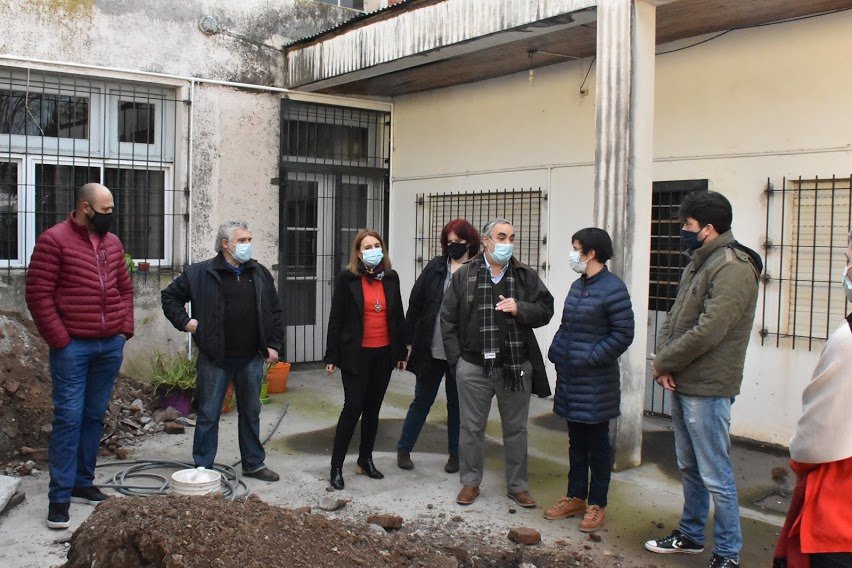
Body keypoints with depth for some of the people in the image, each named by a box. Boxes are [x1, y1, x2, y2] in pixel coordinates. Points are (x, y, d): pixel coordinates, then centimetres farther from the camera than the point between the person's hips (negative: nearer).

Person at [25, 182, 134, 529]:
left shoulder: (112, 243, 12)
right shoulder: (54, 240, -6)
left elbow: (124, 288, 19)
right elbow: (38, 293, -9)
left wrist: (125, 328, 8)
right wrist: (60, 340, -12)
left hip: (111, 345, 6)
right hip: (73, 347, -6)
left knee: (95, 416, 11)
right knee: (69, 417, -5)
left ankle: (83, 483, 22)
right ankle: (59, 497, 2)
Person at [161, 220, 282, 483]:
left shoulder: (260, 273, 7)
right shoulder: (201, 273, -4)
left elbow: (275, 311, 13)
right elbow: (170, 296, 5)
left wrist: (273, 345, 7)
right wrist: (184, 321, -5)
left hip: (251, 359, 4)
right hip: (215, 359, -3)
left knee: (251, 412, 14)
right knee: (208, 414, 5)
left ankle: (254, 464, 27)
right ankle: (202, 468, 17)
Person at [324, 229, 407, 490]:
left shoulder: (390, 277, 6)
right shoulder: (347, 278, -6)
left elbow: (398, 316, 11)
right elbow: (336, 318, -6)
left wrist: (401, 351, 10)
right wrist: (331, 356, -8)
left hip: (384, 353, 4)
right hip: (356, 354, -4)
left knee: (373, 408, 12)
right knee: (353, 407, -5)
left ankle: (365, 460, 25)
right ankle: (336, 466, 4)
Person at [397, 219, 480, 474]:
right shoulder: (435, 267, 0)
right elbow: (415, 304, 3)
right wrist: (409, 341, 1)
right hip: (431, 350, 1)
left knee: (457, 403, 14)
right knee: (422, 401, 13)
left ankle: (455, 453, 29)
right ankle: (403, 450, 28)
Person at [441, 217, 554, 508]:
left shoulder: (526, 276, 4)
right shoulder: (464, 275, 1)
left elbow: (545, 310, 5)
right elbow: (448, 318, 4)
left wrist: (520, 309, -14)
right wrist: (456, 357, -2)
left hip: (516, 367, 1)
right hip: (474, 367, -1)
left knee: (516, 429, 11)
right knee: (471, 427, 9)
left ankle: (518, 485, 25)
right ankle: (470, 482, 25)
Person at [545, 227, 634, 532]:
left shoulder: (613, 288, -14)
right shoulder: (577, 286, 11)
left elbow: (623, 334, -16)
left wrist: (590, 358, -18)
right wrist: (556, 352, 5)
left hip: (596, 381, -8)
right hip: (569, 377, 8)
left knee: (597, 442, 5)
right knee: (576, 440, 16)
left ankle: (597, 504, 16)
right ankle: (575, 498, 27)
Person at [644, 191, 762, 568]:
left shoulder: (733, 268, -17)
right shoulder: (698, 264, 14)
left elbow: (707, 331, -24)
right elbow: (674, 318, 13)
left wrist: (663, 363, -13)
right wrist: (664, 361, -3)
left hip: (707, 389, -9)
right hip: (682, 384, 10)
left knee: (715, 475, -1)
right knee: (689, 467, 20)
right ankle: (690, 535, 35)